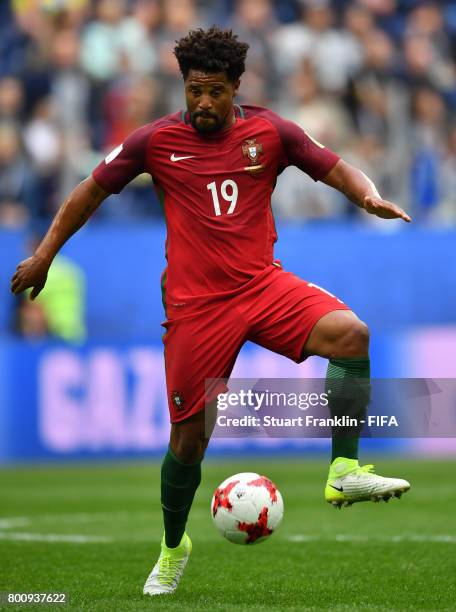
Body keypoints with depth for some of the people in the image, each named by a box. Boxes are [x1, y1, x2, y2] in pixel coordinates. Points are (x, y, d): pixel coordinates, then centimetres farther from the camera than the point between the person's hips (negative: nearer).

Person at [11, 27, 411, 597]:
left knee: (350, 334, -26)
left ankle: (344, 473, -22)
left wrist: (370, 197, -18)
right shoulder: (156, 140, -1)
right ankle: (172, 548, 28)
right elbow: (92, 190, 11)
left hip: (263, 286, 1)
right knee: (189, 436, 2)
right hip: (196, 304, -1)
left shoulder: (269, 132, 1)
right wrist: (43, 255, 12)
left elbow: (336, 169, 4)